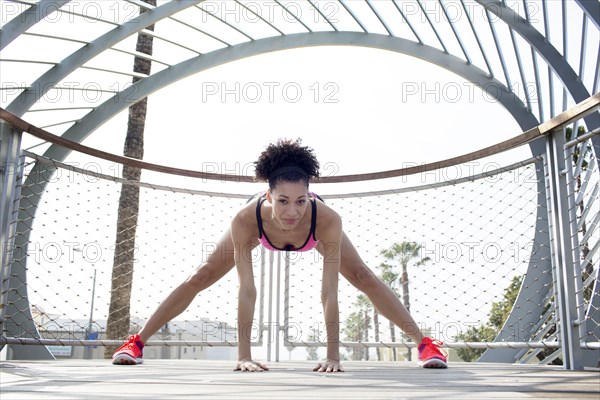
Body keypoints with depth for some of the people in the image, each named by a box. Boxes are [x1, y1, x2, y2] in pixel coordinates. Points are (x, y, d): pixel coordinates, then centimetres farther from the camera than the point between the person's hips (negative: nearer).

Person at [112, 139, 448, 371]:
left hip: (314, 232, 0)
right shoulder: (246, 219, -46)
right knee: (200, 278, -2)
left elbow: (329, 293, -42)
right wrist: (244, 355, -39)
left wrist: (333, 355, -40)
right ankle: (137, 342, 14)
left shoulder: (327, 219, -46)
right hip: (261, 231, 0)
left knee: (364, 278, -7)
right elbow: (247, 290, -40)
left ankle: (425, 342, 10)